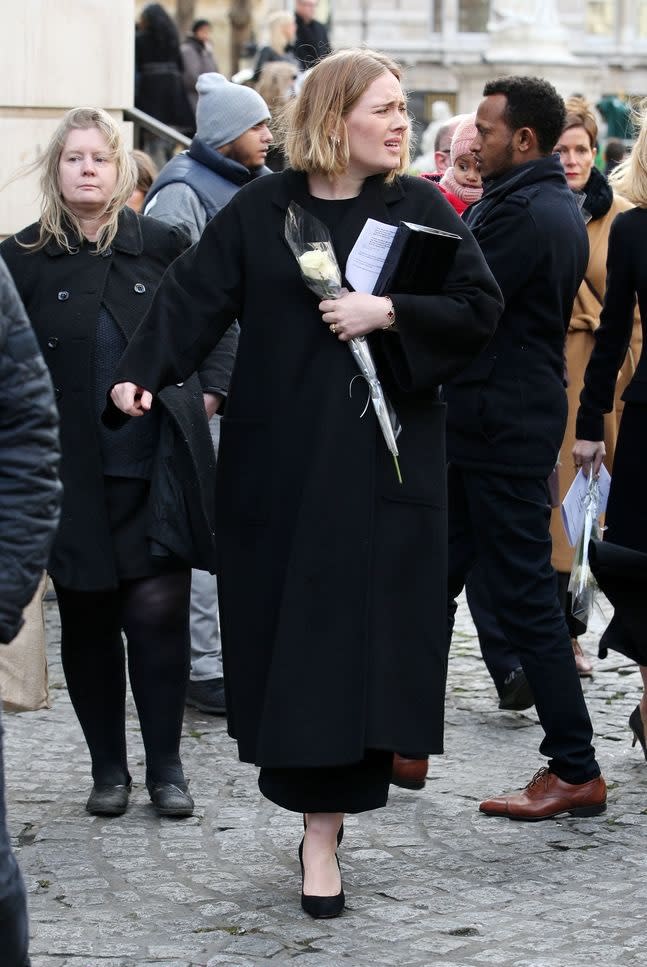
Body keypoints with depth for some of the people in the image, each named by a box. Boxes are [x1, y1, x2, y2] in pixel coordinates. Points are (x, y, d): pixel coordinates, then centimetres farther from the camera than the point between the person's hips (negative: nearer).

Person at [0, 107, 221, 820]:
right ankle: (108, 768, 17)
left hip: (157, 469, 0)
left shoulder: (162, 247, 5)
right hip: (75, 476, 0)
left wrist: (204, 393, 7)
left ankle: (165, 768, 8)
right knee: (87, 621, 6)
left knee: (159, 613, -4)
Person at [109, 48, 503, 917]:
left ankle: (324, 828, 4)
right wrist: (144, 372, -23)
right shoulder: (261, 210, 1)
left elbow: (481, 308, -1)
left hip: (383, 462, 0)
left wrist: (388, 314, -14)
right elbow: (194, 294, -7)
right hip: (278, 462, 0)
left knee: (355, 640, -3)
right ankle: (318, 801, 21)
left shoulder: (422, 209, 2)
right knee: (283, 634, 3)